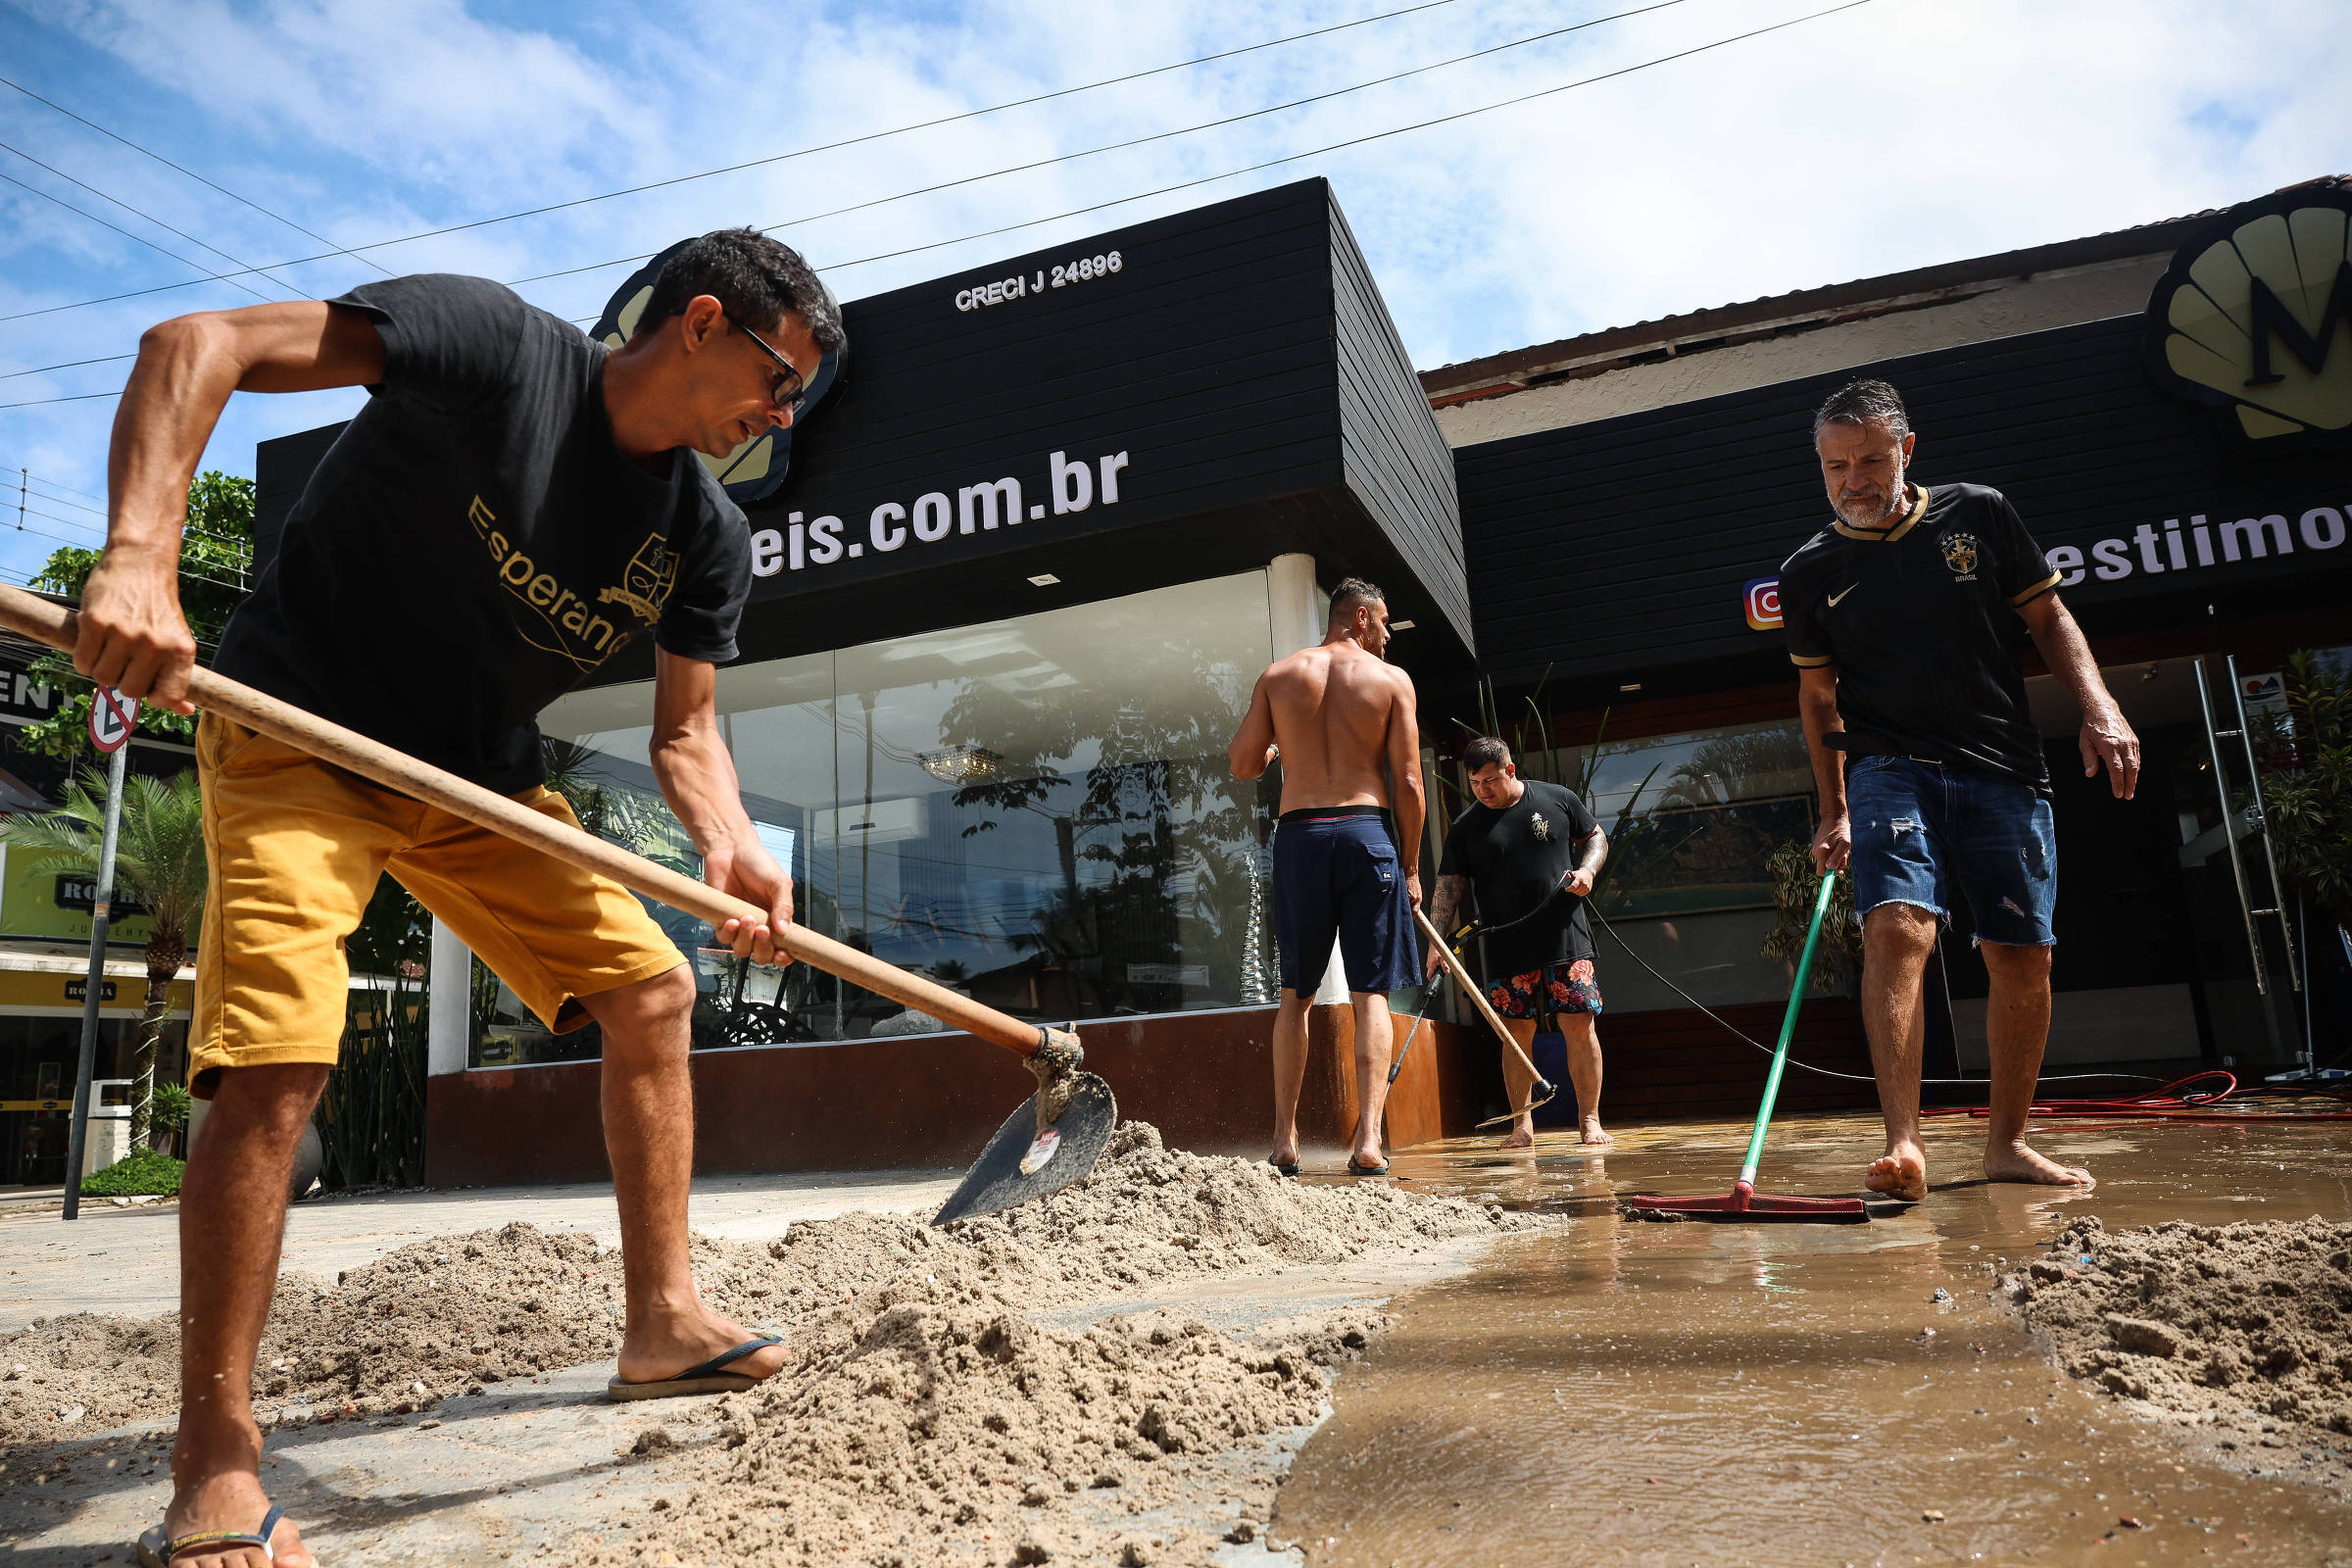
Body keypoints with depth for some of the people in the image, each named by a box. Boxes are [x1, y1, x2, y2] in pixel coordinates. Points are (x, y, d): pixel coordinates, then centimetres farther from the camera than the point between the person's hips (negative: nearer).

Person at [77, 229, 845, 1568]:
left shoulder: (710, 538, -4)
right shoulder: (493, 343, -21)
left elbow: (686, 730, -2)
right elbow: (193, 346, -24)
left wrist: (732, 845, -23)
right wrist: (142, 554, -39)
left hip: (482, 775, 7)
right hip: (299, 733, -6)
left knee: (653, 984, 1)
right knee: (279, 1054, -20)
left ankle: (663, 1322, 13)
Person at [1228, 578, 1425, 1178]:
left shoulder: (1278, 675, 8)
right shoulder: (1391, 679, 3)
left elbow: (1242, 765, 8)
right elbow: (1407, 782, -1)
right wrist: (1411, 866, 6)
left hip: (1299, 834, 2)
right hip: (1367, 832, -2)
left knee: (1295, 993, 11)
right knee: (1371, 994, 2)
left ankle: (1285, 1139, 12)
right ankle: (1368, 1141, -5)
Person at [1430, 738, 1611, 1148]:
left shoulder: (1558, 800, 4)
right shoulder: (1465, 827, 3)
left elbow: (1596, 837, 17)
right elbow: (1449, 888, 0)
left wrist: (1587, 869, -4)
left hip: (1566, 938, 0)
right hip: (1506, 948, 0)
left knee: (1580, 1025, -2)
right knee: (1517, 1033, 1)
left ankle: (1589, 1119, 11)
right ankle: (1522, 1125, 11)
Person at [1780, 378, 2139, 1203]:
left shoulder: (1980, 515, 5)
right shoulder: (1809, 573, 6)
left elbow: (2048, 618, 11)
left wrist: (2100, 709, -4)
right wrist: (1834, 811, 11)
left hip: (2004, 772, 2)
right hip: (1891, 768, -1)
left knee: (2023, 958, 1)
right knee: (1897, 926, -24)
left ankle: (2006, 1143, 18)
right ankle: (1903, 1144, -28)